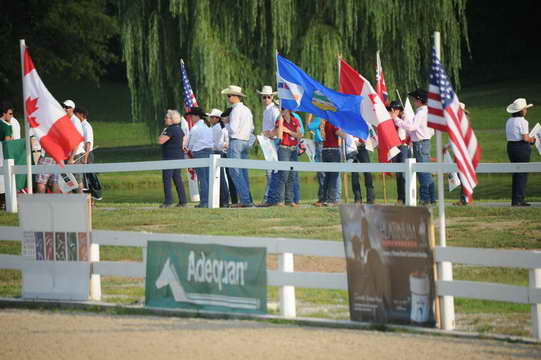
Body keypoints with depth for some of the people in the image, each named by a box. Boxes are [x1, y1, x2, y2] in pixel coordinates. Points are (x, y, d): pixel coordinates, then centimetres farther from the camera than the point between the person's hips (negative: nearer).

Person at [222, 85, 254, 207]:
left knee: (235, 172, -8)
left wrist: (226, 125, 0)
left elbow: (233, 129, -17)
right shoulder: (247, 110, 15)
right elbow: (251, 128, 19)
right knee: (243, 172, 11)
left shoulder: (236, 110, -13)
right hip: (246, 141, 9)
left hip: (236, 141, -9)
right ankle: (248, 200, 10)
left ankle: (245, 200, -14)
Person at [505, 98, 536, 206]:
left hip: (510, 146, 8)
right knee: (522, 174, -1)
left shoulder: (509, 121, 11)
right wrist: (532, 140, 2)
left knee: (516, 174, 14)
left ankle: (515, 200, 15)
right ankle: (518, 200, -3)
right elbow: (525, 138, -19)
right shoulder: (522, 121, -14)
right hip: (522, 148, -8)